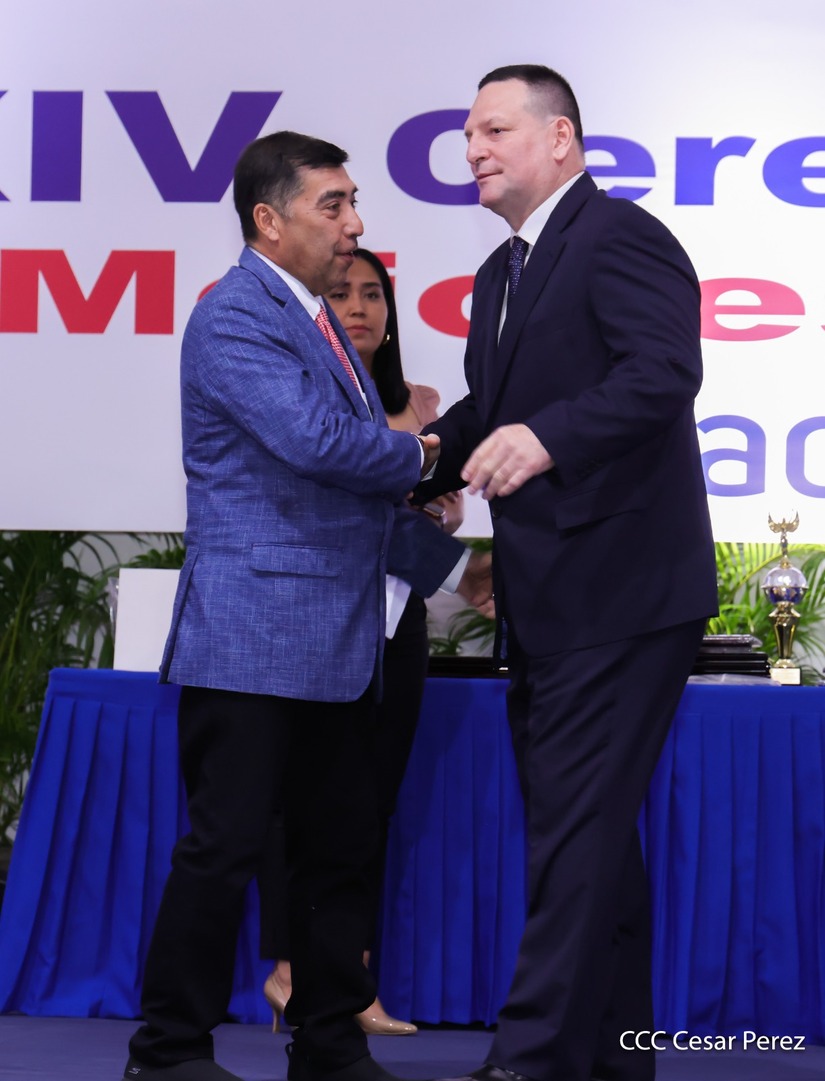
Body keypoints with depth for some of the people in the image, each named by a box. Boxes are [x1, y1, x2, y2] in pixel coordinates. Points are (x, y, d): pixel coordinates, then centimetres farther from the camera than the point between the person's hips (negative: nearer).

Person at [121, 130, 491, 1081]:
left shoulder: (320, 324, 20)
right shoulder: (236, 318, -11)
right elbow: (314, 439, -25)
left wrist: (453, 566, 19)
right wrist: (416, 454, -6)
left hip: (336, 642, 9)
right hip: (254, 636, -9)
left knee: (339, 847, 11)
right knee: (224, 847, -5)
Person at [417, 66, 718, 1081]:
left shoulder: (620, 237, -11)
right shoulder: (501, 274, 18)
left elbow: (665, 371, -26)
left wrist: (546, 438, -38)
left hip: (617, 588, -10)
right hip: (546, 603, 10)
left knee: (576, 826, -10)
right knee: (588, 825, 15)